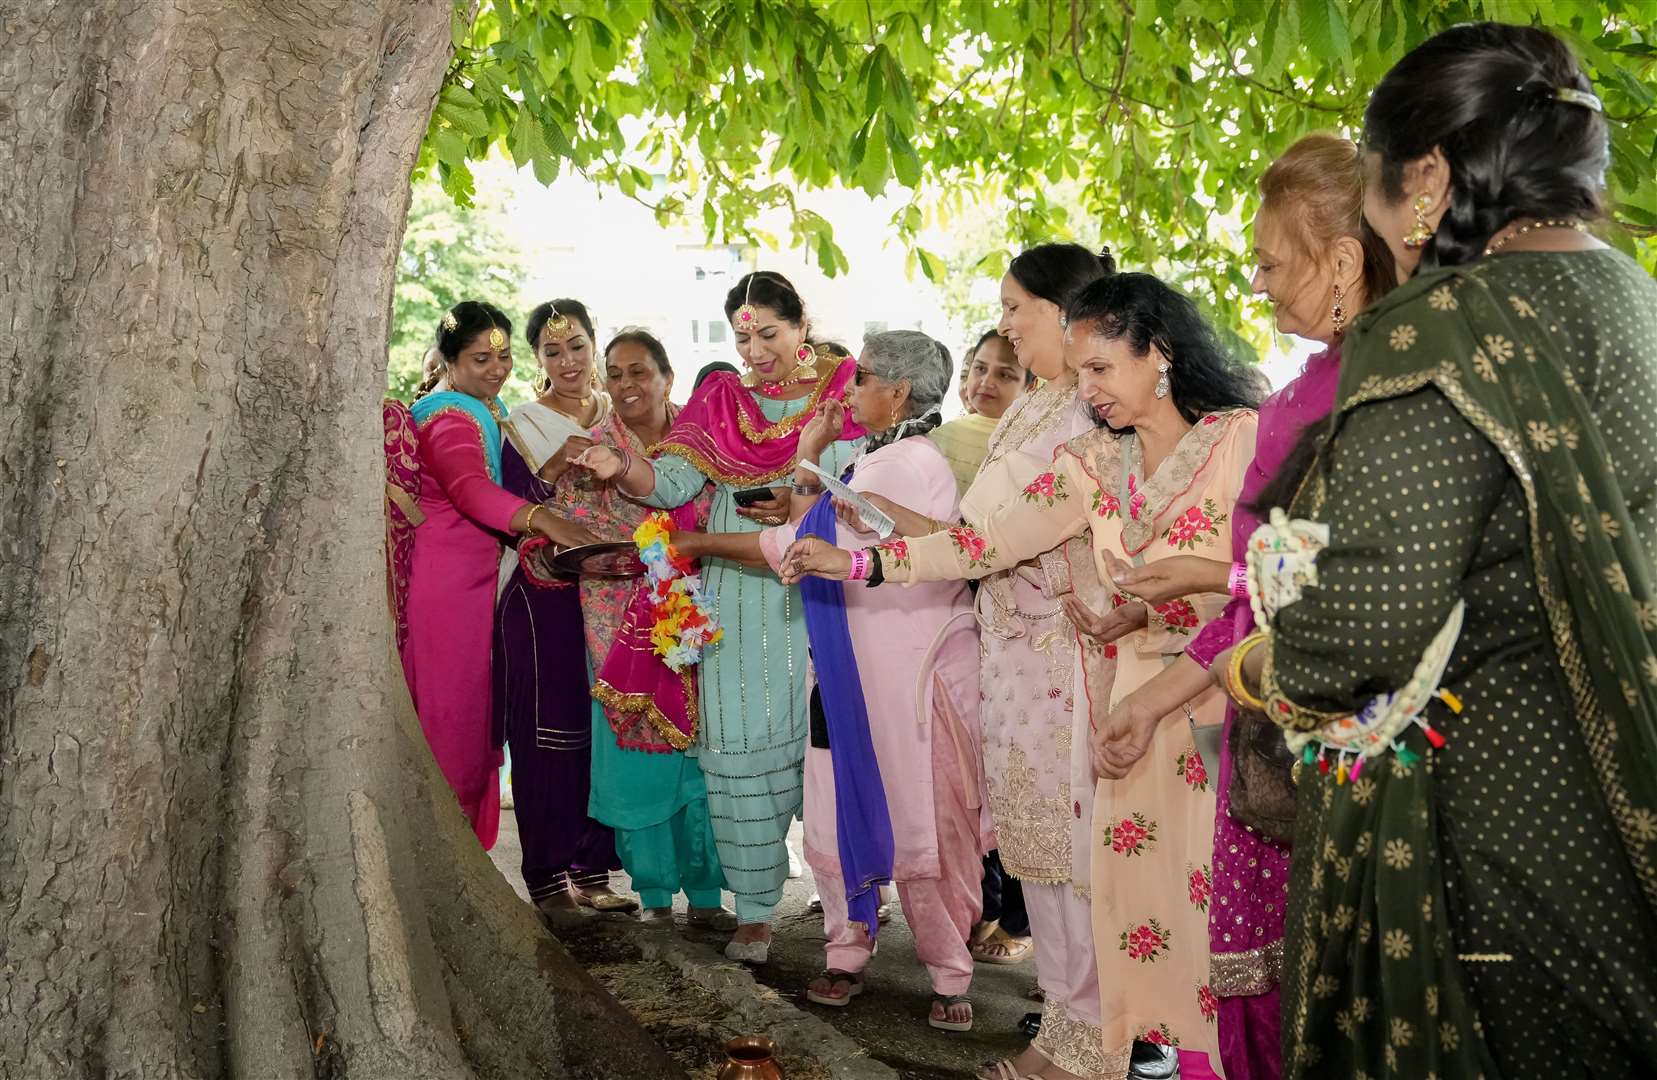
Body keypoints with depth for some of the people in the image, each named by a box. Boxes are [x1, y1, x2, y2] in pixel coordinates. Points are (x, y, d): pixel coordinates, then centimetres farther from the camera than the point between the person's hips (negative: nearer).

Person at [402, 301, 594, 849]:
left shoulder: (492, 409, 16)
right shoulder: (446, 416, -14)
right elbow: (471, 489, -32)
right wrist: (544, 521, -46)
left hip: (483, 575, 9)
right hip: (446, 577, -9)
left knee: (476, 710, 13)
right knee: (449, 707, -4)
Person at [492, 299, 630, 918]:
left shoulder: (617, 415, 13)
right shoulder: (523, 426, -1)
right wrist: (554, 469, -23)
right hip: (545, 595, -4)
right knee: (548, 731, -3)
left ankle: (592, 870, 14)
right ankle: (547, 876, 7)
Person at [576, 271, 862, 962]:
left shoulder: (842, 391, 5)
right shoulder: (718, 399, 12)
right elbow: (673, 482, 0)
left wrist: (803, 507, -17)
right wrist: (622, 469, -19)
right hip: (738, 600, 2)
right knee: (741, 747, 0)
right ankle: (754, 909, 10)